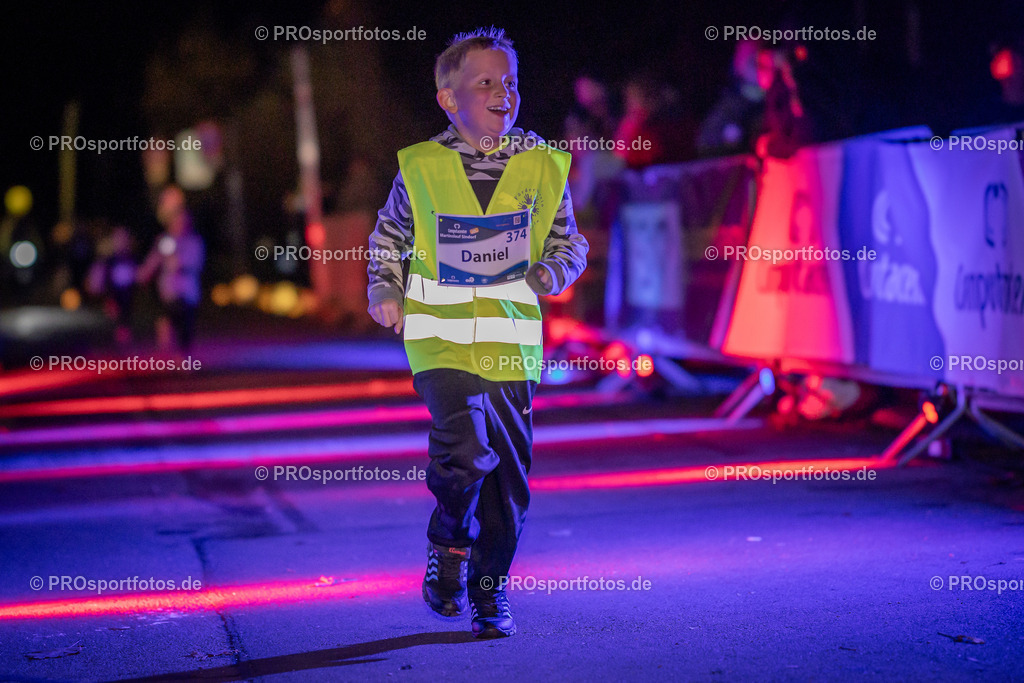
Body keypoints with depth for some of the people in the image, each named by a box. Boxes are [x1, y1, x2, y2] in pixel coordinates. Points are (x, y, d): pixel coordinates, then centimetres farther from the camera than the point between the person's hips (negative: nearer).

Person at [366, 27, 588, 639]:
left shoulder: (543, 167, 8)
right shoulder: (420, 168, 4)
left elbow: (570, 242, 16)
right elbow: (388, 237, 19)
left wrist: (552, 272, -5)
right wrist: (384, 292, 5)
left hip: (511, 342, 3)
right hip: (441, 335, -2)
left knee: (509, 474, 6)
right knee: (468, 446, -22)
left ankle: (491, 591, 25)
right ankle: (450, 544, 9)